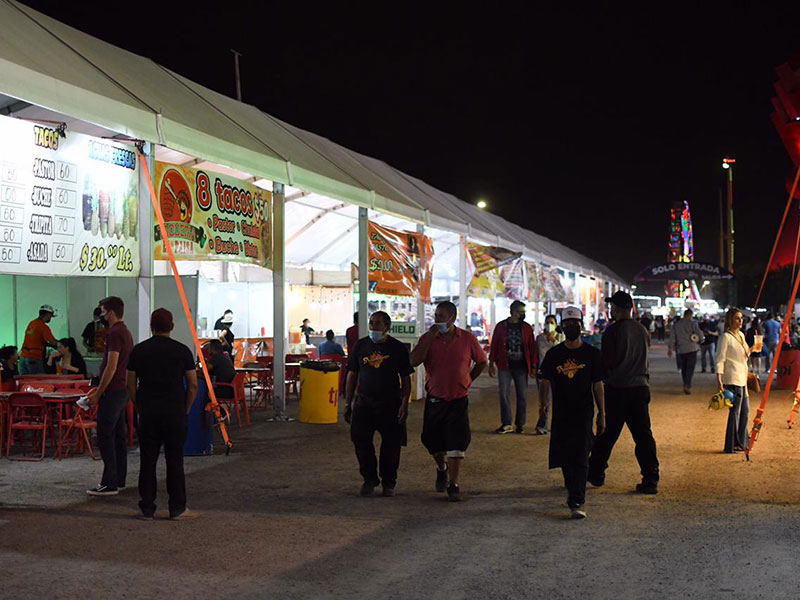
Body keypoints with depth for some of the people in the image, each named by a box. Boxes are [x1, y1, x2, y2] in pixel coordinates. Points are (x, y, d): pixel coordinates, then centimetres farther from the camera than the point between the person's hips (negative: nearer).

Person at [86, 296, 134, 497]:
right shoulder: (125, 332, 16)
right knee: (119, 435, 13)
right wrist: (100, 388, 24)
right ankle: (119, 480, 18)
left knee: (105, 436, -7)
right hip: (122, 390, 10)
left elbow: (111, 367, -21)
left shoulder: (115, 333, -16)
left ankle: (109, 484, -5)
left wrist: (98, 393, -16)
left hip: (113, 391, -10)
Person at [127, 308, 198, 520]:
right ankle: (177, 509, 6)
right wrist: (186, 409, 11)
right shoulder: (182, 351, -1)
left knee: (147, 461, 6)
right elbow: (193, 385, -1)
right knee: (175, 461, 3)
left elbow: (131, 385, 4)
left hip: (148, 413, 1)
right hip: (175, 413, -1)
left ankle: (147, 509, 10)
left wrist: (139, 407, 15)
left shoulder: (138, 350, 3)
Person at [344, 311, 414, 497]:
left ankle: (388, 483, 19)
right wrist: (348, 402, 7)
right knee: (361, 441, -2)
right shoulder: (361, 345, 6)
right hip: (364, 402, 2)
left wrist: (404, 403, -8)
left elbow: (406, 378, 2)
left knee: (391, 444, 3)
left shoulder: (398, 348, 0)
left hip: (390, 404, -2)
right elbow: (352, 374, 10)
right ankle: (369, 479, 16)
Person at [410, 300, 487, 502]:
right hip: (434, 400, 2)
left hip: (458, 400, -2)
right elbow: (414, 361, -18)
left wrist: (467, 380, 6)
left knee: (456, 444, -4)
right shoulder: (427, 338, -2)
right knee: (433, 442, 12)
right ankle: (442, 469, 41)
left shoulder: (467, 338, -3)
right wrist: (430, 336, -20)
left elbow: (481, 361, 11)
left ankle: (453, 485, 6)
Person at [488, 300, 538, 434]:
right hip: (504, 366, 0)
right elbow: (494, 345, 5)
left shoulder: (527, 328, 4)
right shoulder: (501, 326, 2)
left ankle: (520, 424, 14)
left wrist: (533, 366, -1)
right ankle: (506, 424, 6)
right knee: (504, 395, -1)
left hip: (521, 367, 1)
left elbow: (532, 348, 4)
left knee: (522, 396, 4)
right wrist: (491, 364, 2)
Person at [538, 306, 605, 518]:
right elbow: (545, 380, 4)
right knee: (564, 455, 11)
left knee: (580, 457, -10)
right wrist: (543, 401, -14)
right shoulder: (554, 354, 5)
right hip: (561, 412, 3)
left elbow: (597, 385, 4)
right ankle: (574, 493, 32)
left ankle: (577, 503, -13)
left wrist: (602, 414, 3)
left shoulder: (591, 353, 2)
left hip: (584, 412, -3)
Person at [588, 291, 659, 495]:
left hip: (617, 388, -4)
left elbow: (607, 361, -12)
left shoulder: (613, 331, -12)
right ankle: (650, 480, 2)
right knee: (643, 435, 5)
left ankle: (596, 474, 20)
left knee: (607, 434, 8)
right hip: (640, 387, 4)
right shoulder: (642, 331, 6)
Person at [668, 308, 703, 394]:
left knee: (683, 368, 13)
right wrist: (701, 339, 12)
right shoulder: (692, 323, -6)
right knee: (690, 368, -4)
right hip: (692, 348, -4)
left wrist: (670, 348, 12)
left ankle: (686, 385, 16)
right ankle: (687, 385, -16)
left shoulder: (677, 324, 9)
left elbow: (672, 336, 9)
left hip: (681, 350, 4)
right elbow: (699, 333, -10)